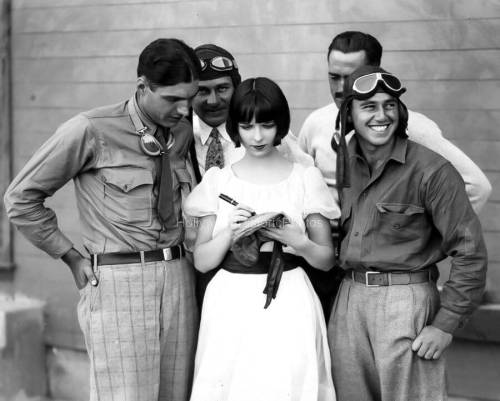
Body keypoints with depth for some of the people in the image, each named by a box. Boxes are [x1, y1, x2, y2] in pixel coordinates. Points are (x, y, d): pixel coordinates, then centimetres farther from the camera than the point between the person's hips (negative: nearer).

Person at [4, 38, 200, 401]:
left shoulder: (181, 137, 10)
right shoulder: (92, 131, -7)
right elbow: (21, 198, 0)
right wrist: (72, 257, 1)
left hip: (178, 278, 5)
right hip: (118, 280, -5)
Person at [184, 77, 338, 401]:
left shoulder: (306, 178, 1)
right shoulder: (217, 180, 5)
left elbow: (327, 259, 4)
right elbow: (202, 261, 4)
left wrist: (298, 241, -15)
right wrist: (230, 232, -14)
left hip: (288, 307, -1)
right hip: (230, 308, 1)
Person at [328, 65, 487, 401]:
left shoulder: (431, 170, -10)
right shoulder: (341, 160, 7)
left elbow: (470, 251, -11)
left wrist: (446, 323, -12)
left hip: (405, 300, -5)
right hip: (348, 299, 5)